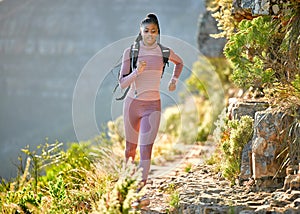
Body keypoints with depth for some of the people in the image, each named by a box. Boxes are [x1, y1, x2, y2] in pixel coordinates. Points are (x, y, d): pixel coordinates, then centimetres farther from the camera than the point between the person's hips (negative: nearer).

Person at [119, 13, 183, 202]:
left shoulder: (163, 51, -2)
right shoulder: (130, 52, -8)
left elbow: (179, 62, 22)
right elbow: (122, 83, -13)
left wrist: (174, 80, 10)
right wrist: (137, 72, -28)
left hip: (153, 106, 0)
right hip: (133, 103, 0)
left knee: (146, 148, -15)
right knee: (131, 147, 15)